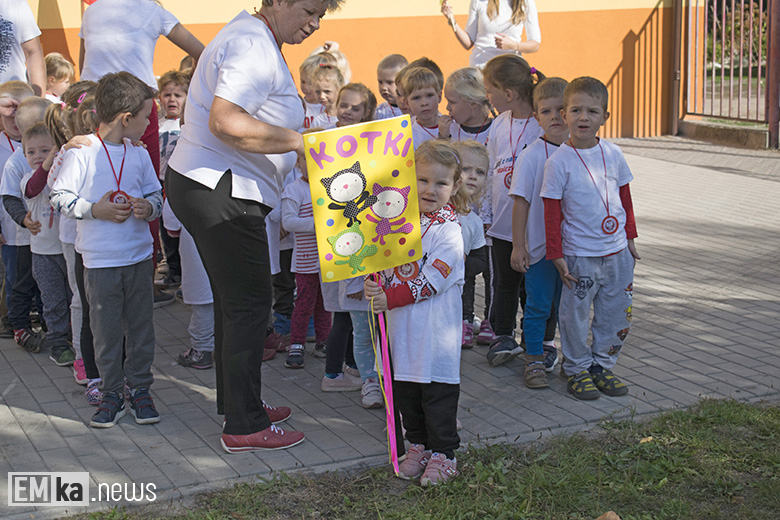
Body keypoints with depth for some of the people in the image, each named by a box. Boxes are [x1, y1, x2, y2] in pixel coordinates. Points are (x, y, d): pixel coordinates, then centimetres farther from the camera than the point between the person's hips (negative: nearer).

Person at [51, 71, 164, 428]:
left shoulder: (139, 155, 6)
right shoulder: (80, 153, -8)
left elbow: (156, 194, 14)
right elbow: (59, 197, -6)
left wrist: (149, 207, -8)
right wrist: (95, 210, -17)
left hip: (139, 256, 4)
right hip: (99, 261, -4)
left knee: (140, 324, 8)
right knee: (105, 328, 3)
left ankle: (140, 388, 20)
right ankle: (112, 392, 15)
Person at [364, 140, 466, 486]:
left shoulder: (449, 231, -13)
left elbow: (430, 281, -18)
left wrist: (390, 298, -20)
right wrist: (375, 284, -3)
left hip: (436, 329, -6)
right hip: (401, 326, 7)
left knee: (438, 391, 2)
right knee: (404, 389, 15)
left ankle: (442, 453, 15)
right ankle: (417, 445, 30)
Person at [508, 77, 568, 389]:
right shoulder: (532, 155, -11)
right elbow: (521, 202, -9)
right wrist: (518, 245, -9)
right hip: (538, 245, -4)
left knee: (559, 303, 15)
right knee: (538, 305, 2)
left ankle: (546, 343, 35)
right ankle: (534, 360, 13)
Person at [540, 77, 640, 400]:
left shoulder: (613, 154, 3)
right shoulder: (559, 161, -11)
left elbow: (625, 198, 14)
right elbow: (552, 212, -9)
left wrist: (630, 237, 16)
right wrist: (556, 255, -10)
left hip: (617, 252, 5)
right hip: (579, 255, -5)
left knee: (618, 314, 12)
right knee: (576, 315, 5)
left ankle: (602, 365, 28)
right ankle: (577, 369, 23)